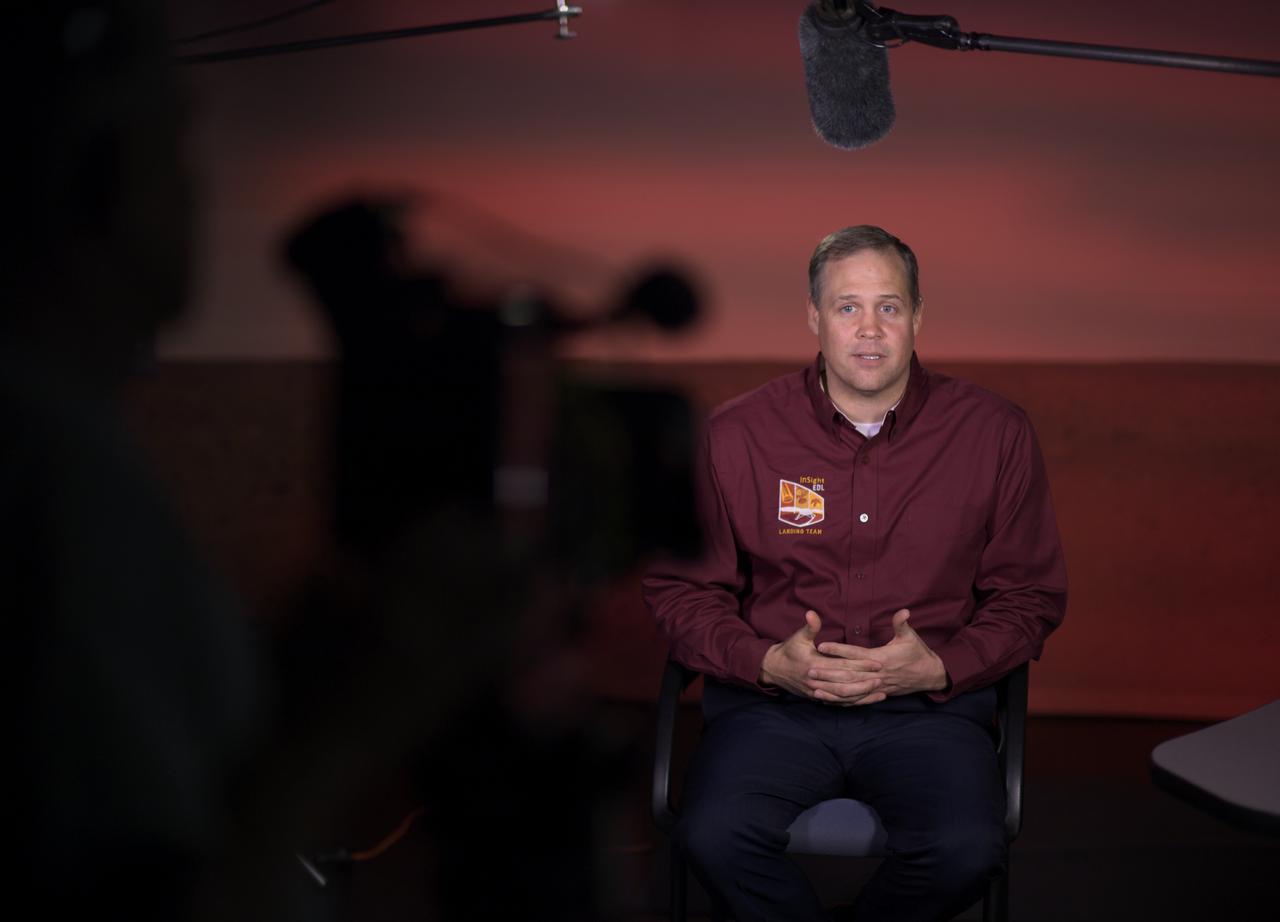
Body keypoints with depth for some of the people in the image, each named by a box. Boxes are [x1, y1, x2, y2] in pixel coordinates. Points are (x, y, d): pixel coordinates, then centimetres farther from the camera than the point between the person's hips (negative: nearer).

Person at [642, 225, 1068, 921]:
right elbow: (678, 588, 8)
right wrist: (769, 663, -10)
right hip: (771, 701, 0)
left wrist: (939, 668, -9)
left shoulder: (995, 433, 4)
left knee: (967, 849, -29)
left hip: (929, 705, 1)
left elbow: (1030, 597, 10)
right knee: (714, 835, -30)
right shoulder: (735, 435, 3)